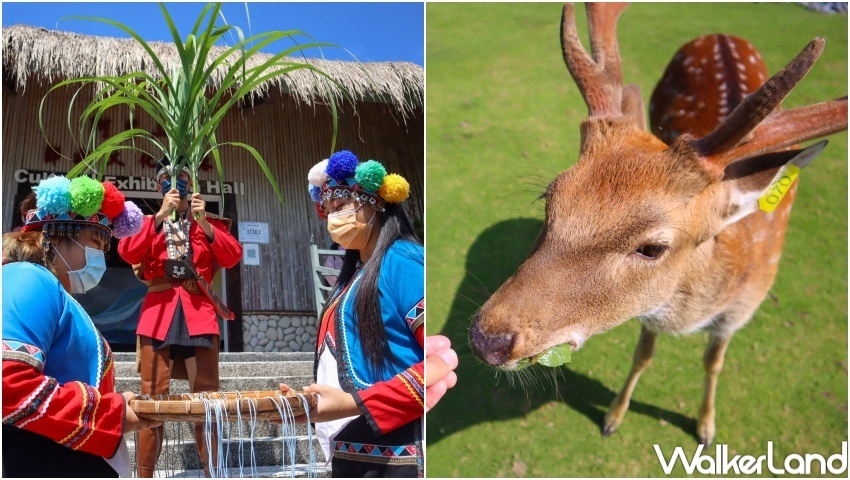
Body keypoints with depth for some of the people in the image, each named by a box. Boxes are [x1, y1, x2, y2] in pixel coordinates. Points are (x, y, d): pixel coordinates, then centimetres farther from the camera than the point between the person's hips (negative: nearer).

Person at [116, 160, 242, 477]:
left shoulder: (210, 223, 18)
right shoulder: (148, 223, 18)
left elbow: (232, 257, 1)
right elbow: (127, 252, -3)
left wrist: (203, 222, -8)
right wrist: (161, 215, -9)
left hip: (199, 312, 0)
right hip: (158, 312, 0)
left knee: (207, 398, -3)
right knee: (152, 399, -4)